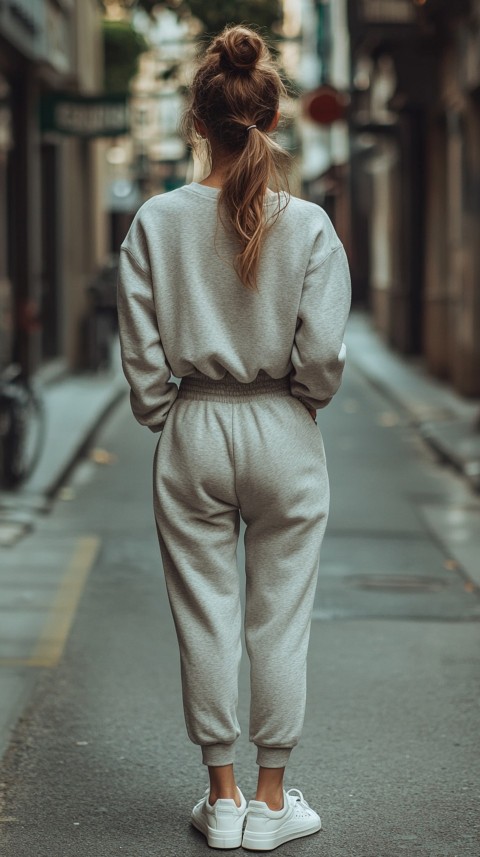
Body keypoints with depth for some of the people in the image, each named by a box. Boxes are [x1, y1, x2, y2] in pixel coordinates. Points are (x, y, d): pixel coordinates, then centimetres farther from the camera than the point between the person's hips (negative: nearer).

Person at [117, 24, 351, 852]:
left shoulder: (158, 220, -6)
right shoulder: (309, 225, -9)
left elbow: (141, 349, -4)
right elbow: (323, 353, -10)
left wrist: (161, 421, 10)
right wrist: (299, 402, 10)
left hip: (194, 434, 1)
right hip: (285, 439, -1)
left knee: (205, 618, 10)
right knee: (279, 619, 9)